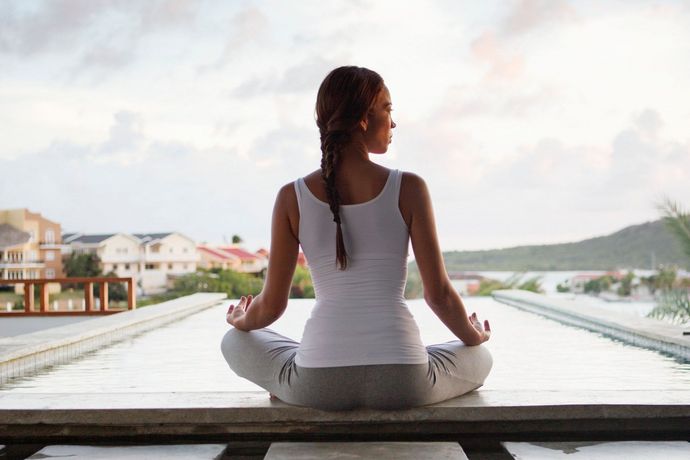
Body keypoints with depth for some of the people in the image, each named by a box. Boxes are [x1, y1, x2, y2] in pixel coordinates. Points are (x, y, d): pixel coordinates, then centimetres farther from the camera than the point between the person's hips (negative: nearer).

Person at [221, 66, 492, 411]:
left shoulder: (292, 197, 0)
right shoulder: (408, 188, -3)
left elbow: (272, 305, 5)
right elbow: (439, 294, 0)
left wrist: (241, 321, 29)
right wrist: (475, 337, 21)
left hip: (318, 385, 1)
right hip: (402, 383, -1)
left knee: (236, 342, 32)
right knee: (479, 359, 33)